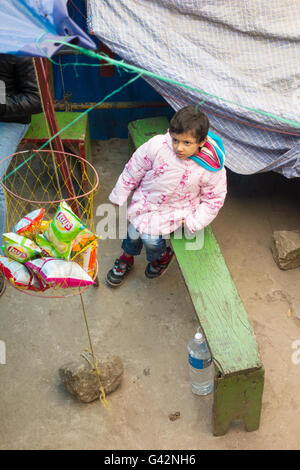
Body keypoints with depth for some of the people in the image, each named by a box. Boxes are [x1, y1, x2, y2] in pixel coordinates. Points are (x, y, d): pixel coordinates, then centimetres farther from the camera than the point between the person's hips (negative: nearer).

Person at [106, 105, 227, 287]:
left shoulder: (212, 168, -24)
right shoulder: (157, 146, -24)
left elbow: (214, 198, -6)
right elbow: (133, 171, -8)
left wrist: (192, 222, -13)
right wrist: (119, 198, 2)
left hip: (177, 209, -2)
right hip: (147, 199, 2)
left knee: (151, 238, -15)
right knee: (134, 231, 0)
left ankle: (163, 256, 23)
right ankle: (127, 258, 36)